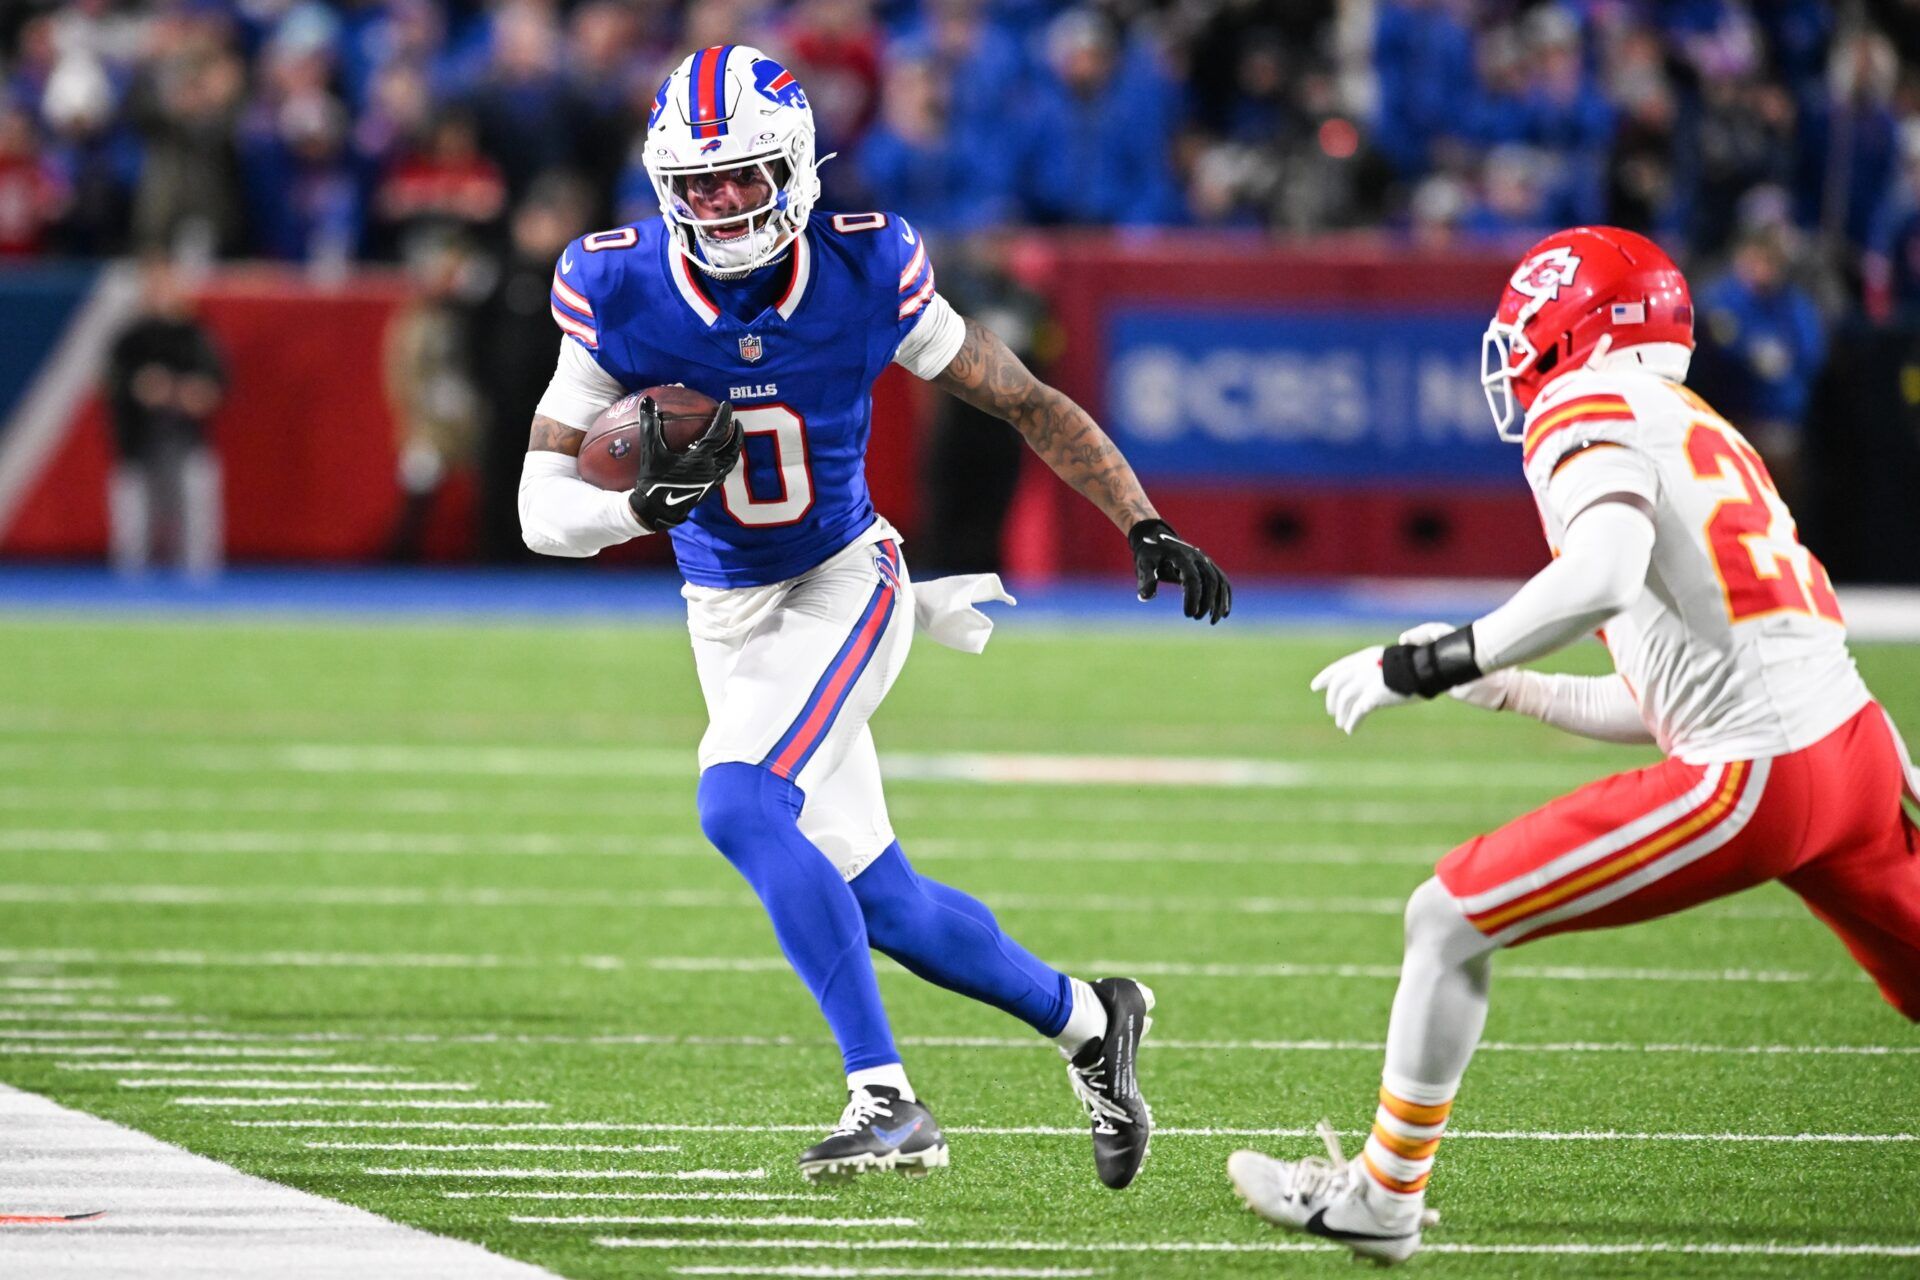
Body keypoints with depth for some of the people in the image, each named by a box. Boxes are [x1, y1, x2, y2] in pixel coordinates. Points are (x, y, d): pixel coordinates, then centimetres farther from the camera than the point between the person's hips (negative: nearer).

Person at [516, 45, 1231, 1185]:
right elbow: (544, 510, -12)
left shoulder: (865, 272, -15)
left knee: (740, 806, -28)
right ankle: (1088, 1021, 27)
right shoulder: (622, 292, -13)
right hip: (726, 614, 3)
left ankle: (886, 1097, -25)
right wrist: (653, 502, -32)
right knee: (878, 903, 3)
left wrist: (1145, 528, -9)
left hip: (842, 586, -3)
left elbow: (1027, 403, -3)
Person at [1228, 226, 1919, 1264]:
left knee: (1449, 920, 2)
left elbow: (1605, 575, -25)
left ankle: (1382, 1197, 12)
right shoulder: (1699, 433, 23)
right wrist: (1513, 693, 28)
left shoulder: (1592, 408, -4)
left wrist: (1429, 664, -17)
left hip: (1752, 778, -8)